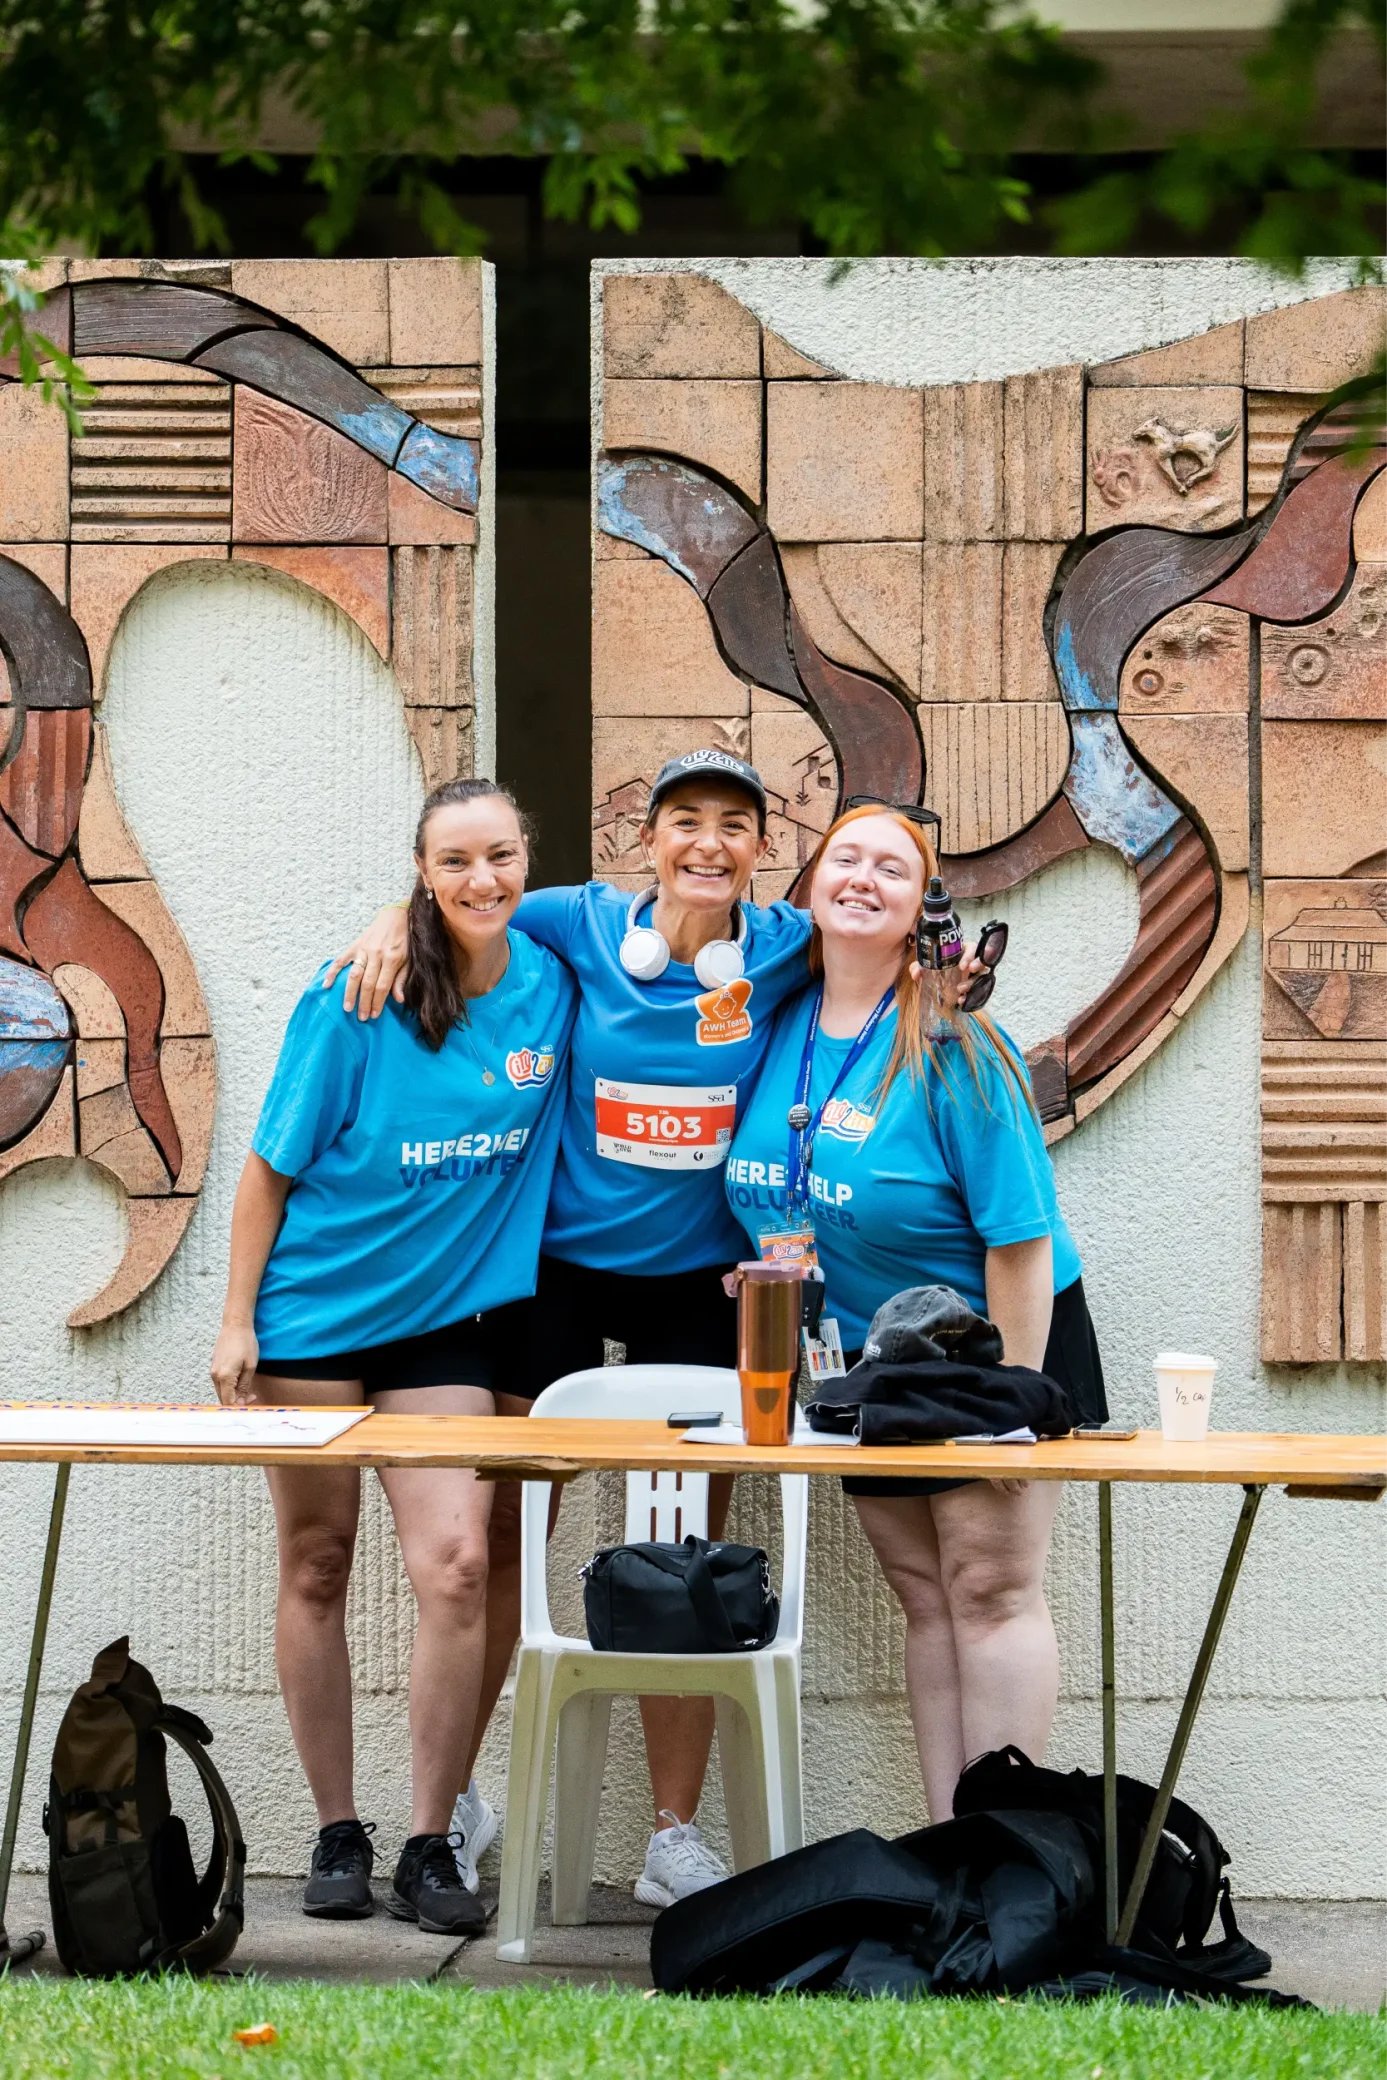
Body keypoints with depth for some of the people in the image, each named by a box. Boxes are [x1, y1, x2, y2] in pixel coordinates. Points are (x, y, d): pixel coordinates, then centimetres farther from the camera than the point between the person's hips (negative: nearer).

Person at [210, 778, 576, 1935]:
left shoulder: (550, 985, -3)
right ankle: (337, 1836, 18)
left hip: (448, 1318, 2)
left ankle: (432, 1849, -1)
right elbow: (272, 1166, -7)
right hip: (316, 1310, -2)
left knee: (456, 1563, -11)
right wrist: (236, 1320, -8)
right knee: (315, 1569, 6)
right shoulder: (357, 1004, -12)